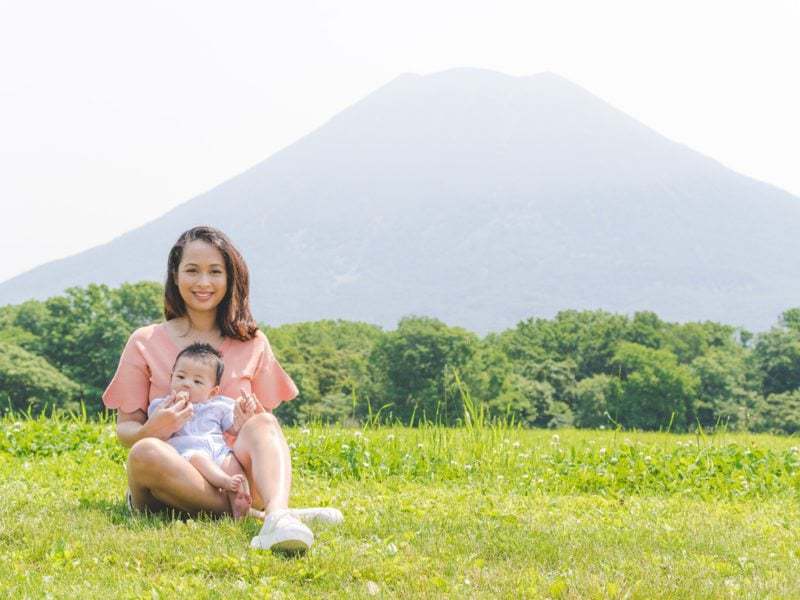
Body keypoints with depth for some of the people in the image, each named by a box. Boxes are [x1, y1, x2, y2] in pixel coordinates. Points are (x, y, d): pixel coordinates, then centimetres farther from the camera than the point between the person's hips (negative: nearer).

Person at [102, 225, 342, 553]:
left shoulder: (252, 344, 15)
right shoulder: (146, 342, 10)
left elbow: (269, 419, 17)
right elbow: (125, 428, 9)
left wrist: (252, 418, -8)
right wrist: (150, 432, -16)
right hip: (169, 484, -1)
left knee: (262, 424, -30)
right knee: (145, 452, -36)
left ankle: (277, 516, -58)